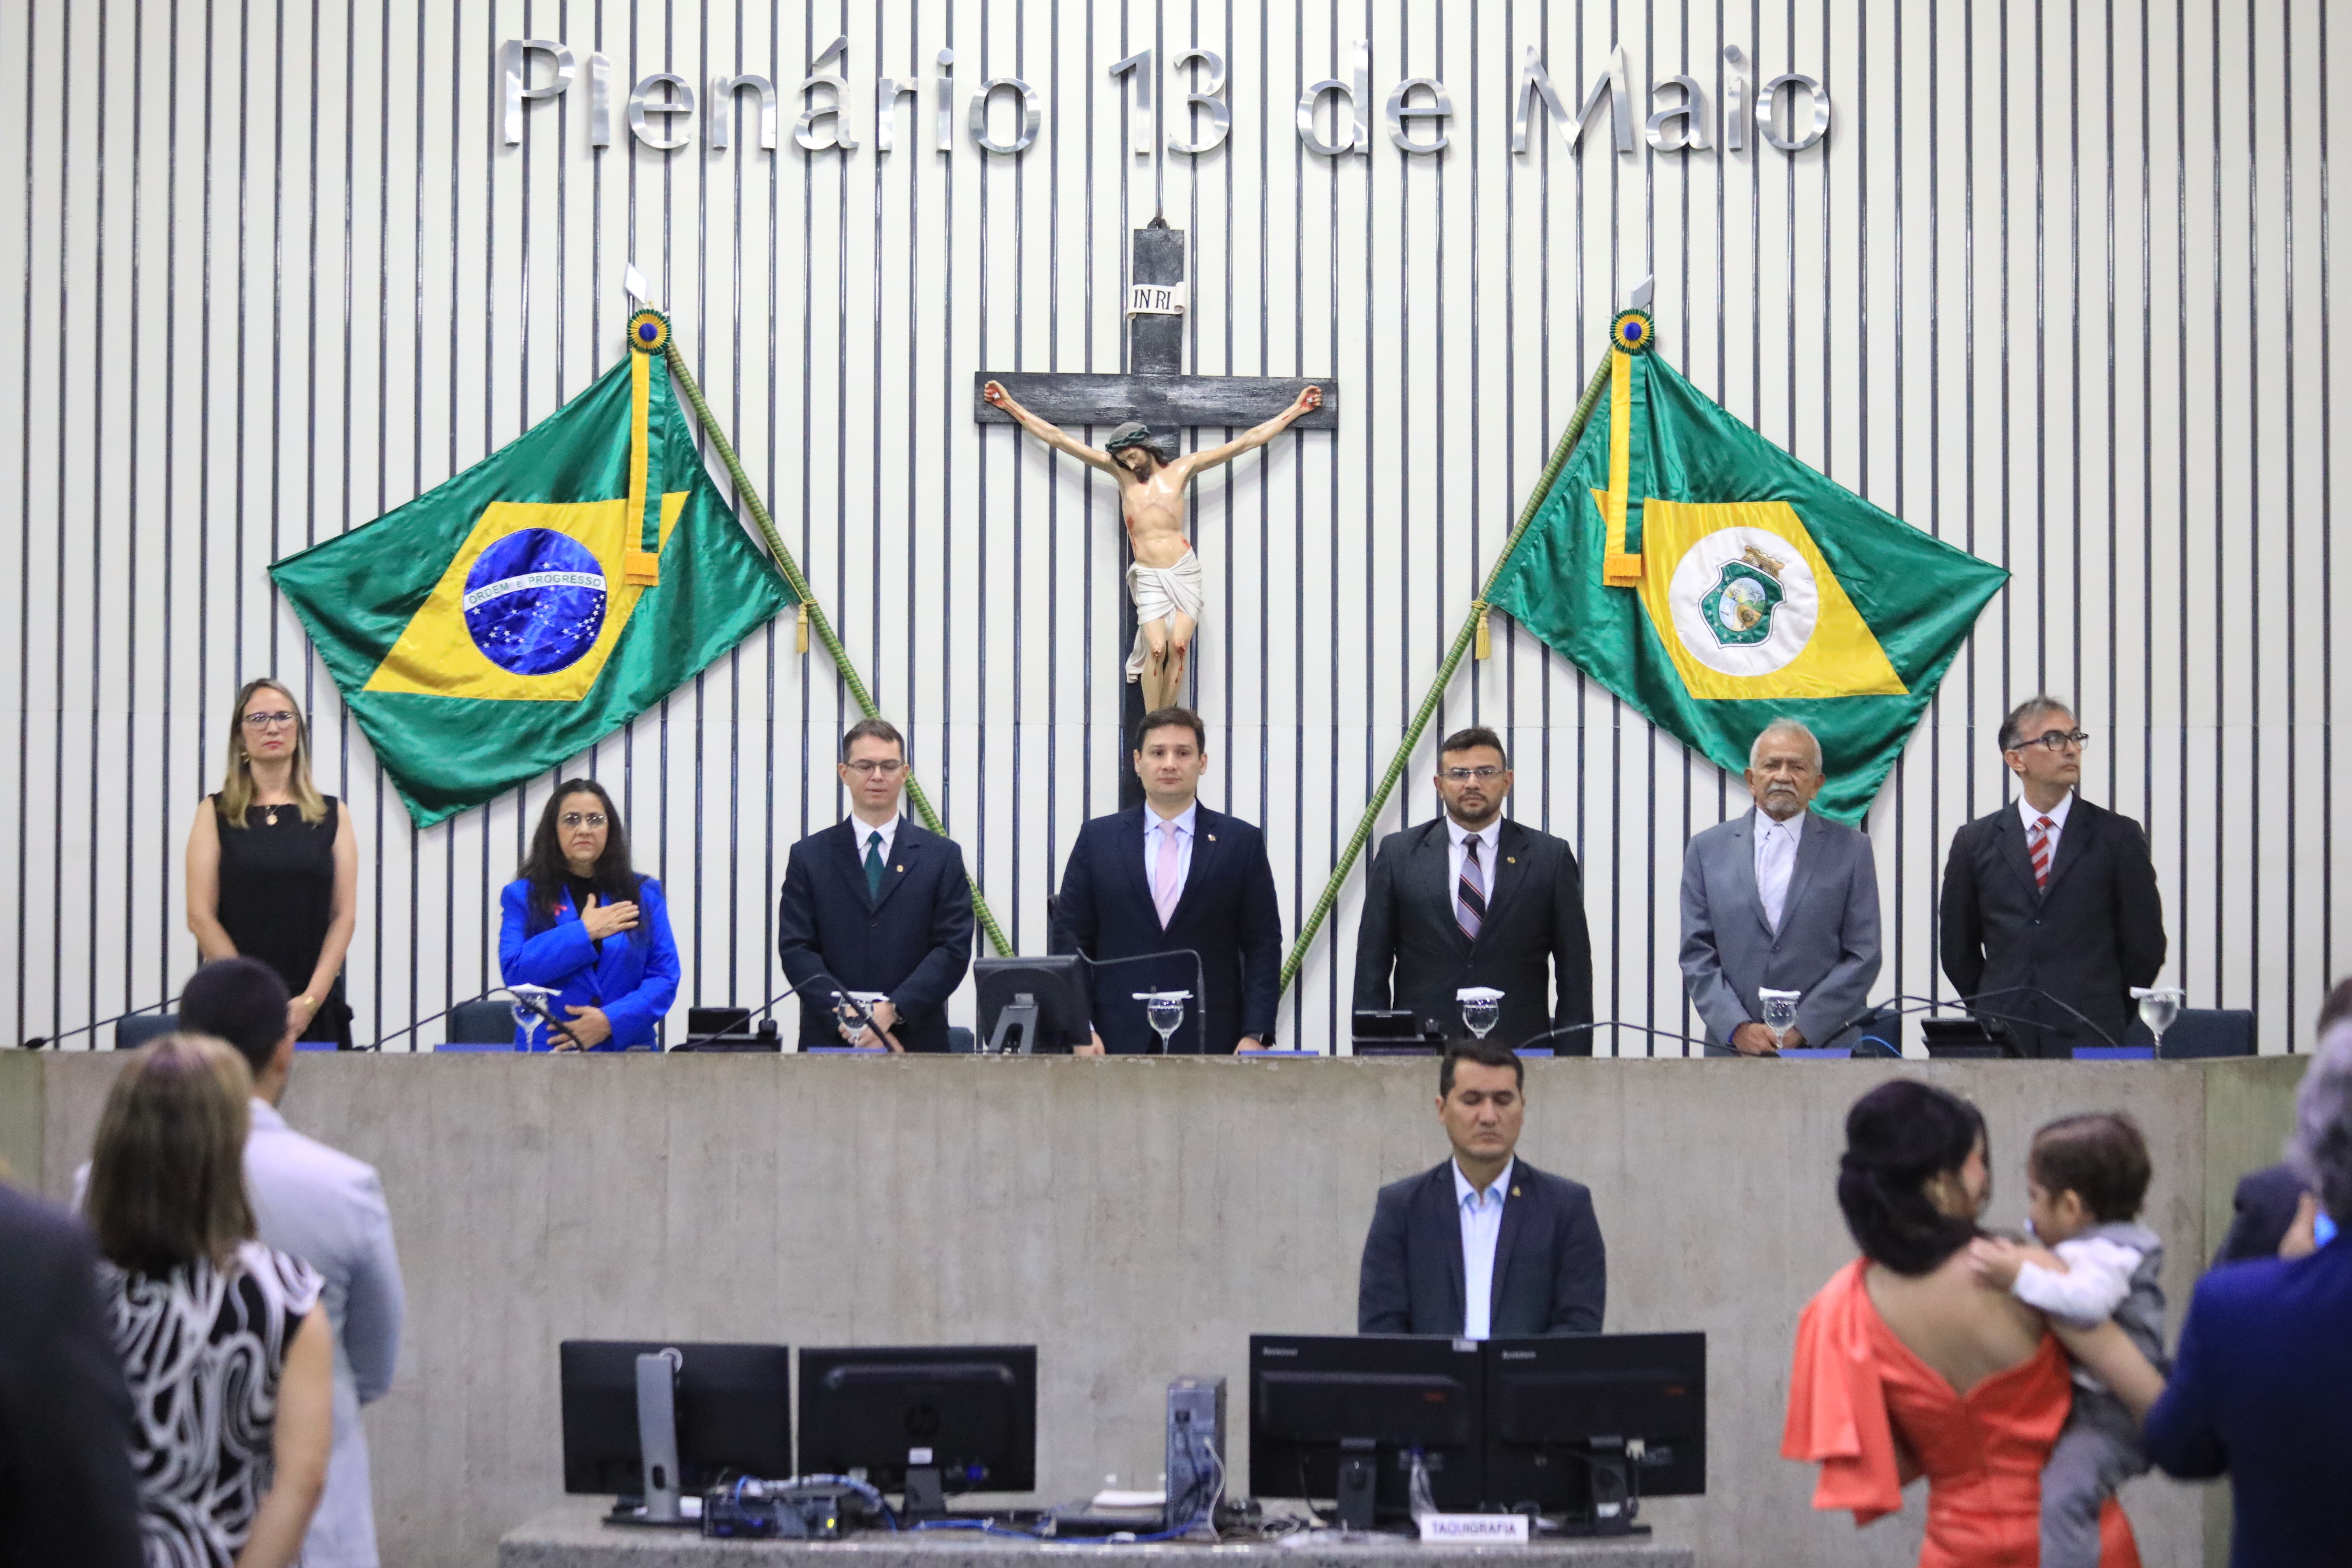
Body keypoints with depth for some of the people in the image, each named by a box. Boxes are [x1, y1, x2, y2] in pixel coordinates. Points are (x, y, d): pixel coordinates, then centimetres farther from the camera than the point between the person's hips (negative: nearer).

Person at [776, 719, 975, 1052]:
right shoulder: (809, 856, 9)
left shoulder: (942, 856, 8)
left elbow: (953, 949, 1)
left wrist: (892, 1010, -13)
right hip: (829, 1041, 0)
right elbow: (796, 950, 2)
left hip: (917, 1040, 0)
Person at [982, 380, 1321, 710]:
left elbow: (1246, 442, 11)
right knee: (1156, 647, -18)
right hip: (1148, 576, 0)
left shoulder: (1182, 468, 7)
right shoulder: (1120, 472, 9)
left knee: (1179, 646, -13)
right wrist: (1011, 406, 11)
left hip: (1185, 571, 0)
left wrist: (1296, 410, 12)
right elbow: (1059, 439, 10)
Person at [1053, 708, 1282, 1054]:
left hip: (1209, 1040, 0)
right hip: (1118, 1039, 1)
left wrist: (1255, 1035, -5)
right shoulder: (1097, 839, 9)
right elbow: (1070, 938, 7)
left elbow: (1263, 946, 5)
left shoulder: (1241, 842, 7)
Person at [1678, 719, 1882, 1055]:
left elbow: (1863, 957, 1)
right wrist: (1738, 1029, -8)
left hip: (1826, 1044, -1)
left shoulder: (1851, 849, 6)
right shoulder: (1708, 849, 9)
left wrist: (1802, 1030, -9)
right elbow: (1697, 955, 5)